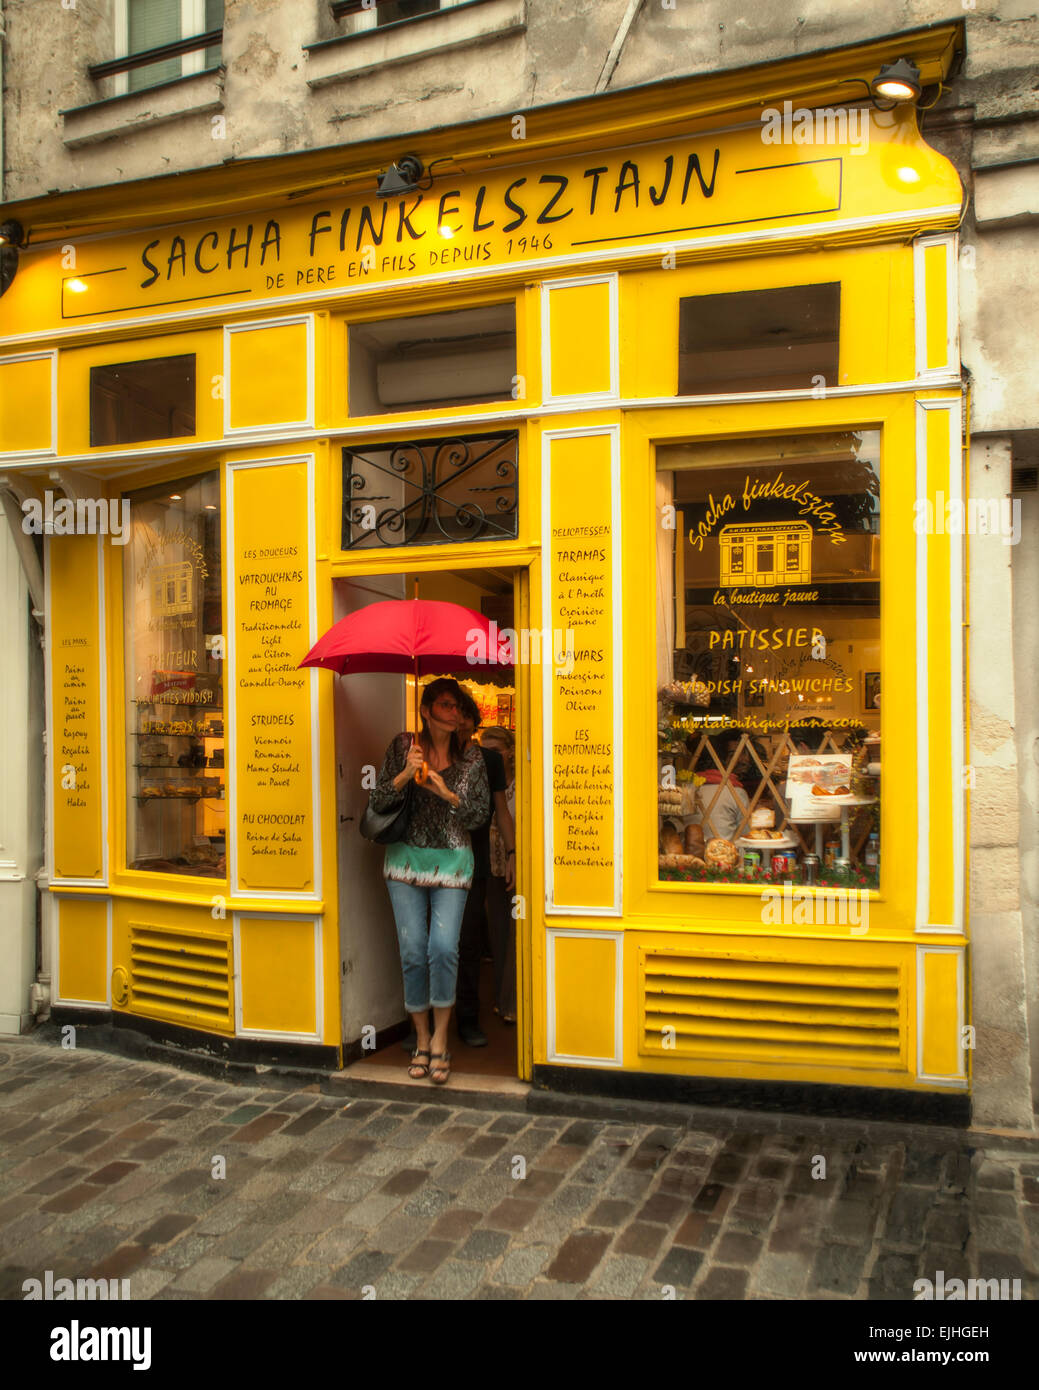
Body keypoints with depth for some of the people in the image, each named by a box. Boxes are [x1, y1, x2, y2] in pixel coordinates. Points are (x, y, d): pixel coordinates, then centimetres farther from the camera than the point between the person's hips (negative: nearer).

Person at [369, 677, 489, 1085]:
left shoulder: (471, 758, 3)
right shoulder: (402, 746, 2)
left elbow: (480, 815, 2)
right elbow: (378, 803, -1)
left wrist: (448, 794, -14)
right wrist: (405, 775, -17)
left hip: (451, 860, 0)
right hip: (406, 859, 1)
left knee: (443, 947, -14)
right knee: (412, 952, 0)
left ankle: (440, 1039, 3)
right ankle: (422, 1040, 16)